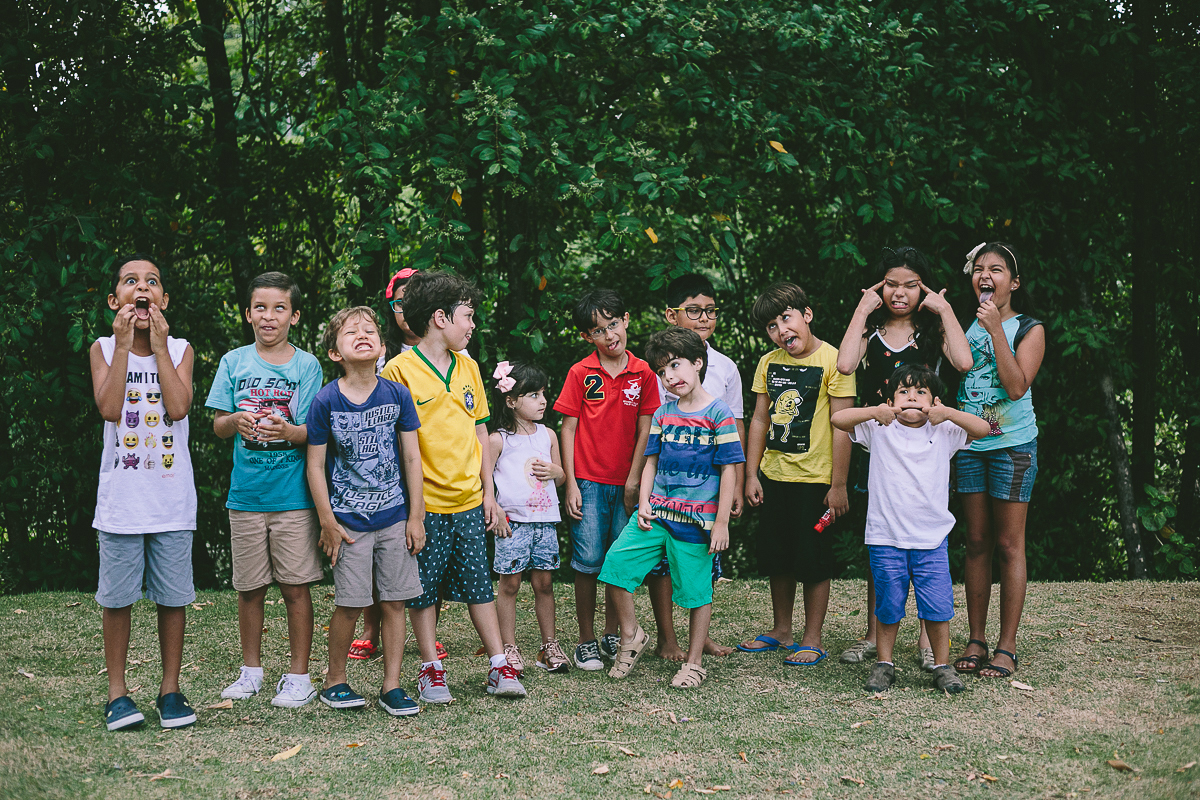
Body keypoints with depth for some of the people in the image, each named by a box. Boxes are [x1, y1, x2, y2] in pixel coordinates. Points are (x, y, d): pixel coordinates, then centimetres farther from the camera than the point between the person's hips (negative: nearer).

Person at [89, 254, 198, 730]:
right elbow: (109, 409, -13)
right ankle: (117, 693, 17)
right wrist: (125, 345, -13)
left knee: (172, 597, 6)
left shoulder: (180, 350, 3)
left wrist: (159, 344, -11)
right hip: (121, 498, 0)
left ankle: (170, 689, 19)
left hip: (172, 498, 1)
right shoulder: (104, 348, 2)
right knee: (117, 597, 5)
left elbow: (178, 407, -13)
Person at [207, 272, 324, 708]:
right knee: (249, 588, 10)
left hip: (293, 493, -2)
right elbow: (217, 425, 6)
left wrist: (288, 431, -24)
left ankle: (299, 675, 12)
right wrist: (236, 421, -16)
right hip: (246, 492, 2)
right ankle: (251, 670, 26)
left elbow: (314, 431, -3)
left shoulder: (307, 365, 0)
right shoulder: (234, 362, 6)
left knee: (295, 587, 1)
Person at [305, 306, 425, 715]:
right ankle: (335, 681, 21)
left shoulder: (397, 395, -2)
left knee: (394, 602, 5)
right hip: (349, 521, -2)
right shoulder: (326, 401, -8)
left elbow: (412, 458, 3)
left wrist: (416, 517, 2)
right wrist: (328, 523, -4)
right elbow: (315, 465, -3)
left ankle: (392, 686, 16)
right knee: (349, 604, 2)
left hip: (394, 517, 2)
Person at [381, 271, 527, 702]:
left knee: (478, 584, 9)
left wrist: (488, 492, 11)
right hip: (424, 503, -5)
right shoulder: (399, 370, -9)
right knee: (424, 588, 6)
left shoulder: (468, 367, 10)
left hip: (468, 500, 5)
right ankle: (431, 671, 17)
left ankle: (499, 667, 14)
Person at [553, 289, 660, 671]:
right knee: (588, 561, -1)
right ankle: (586, 641, 10)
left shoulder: (643, 372, 3)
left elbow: (644, 430, 3)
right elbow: (568, 429, 0)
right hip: (588, 481, -2)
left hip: (626, 483, 2)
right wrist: (570, 483, -5)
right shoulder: (580, 373, -1)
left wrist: (634, 480, -3)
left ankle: (612, 635, 22)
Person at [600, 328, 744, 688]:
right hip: (657, 510, 5)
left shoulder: (718, 414, -6)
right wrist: (643, 503, 2)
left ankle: (693, 664, 18)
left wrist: (721, 522, -9)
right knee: (616, 561, -9)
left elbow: (729, 471, -6)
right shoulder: (663, 414, 10)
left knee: (697, 590, 3)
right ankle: (630, 635, 11)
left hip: (697, 518, -5)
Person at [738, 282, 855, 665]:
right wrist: (751, 474, 8)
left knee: (814, 561, 2)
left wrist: (839, 484, -12)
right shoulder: (768, 363, 6)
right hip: (774, 476, 6)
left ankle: (812, 640, 12)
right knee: (777, 558, 14)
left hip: (815, 478, -6)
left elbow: (842, 426, -11)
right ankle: (781, 630, 29)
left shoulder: (833, 361, -11)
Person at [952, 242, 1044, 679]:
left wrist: (996, 330, -17)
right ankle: (976, 641, 13)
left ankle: (1006, 648, 2)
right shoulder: (965, 326, 10)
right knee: (976, 543, 6)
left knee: (1008, 544, -3)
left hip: (1012, 446, -4)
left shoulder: (1029, 329, -1)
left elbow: (1017, 386, -16)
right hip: (969, 445, 4)